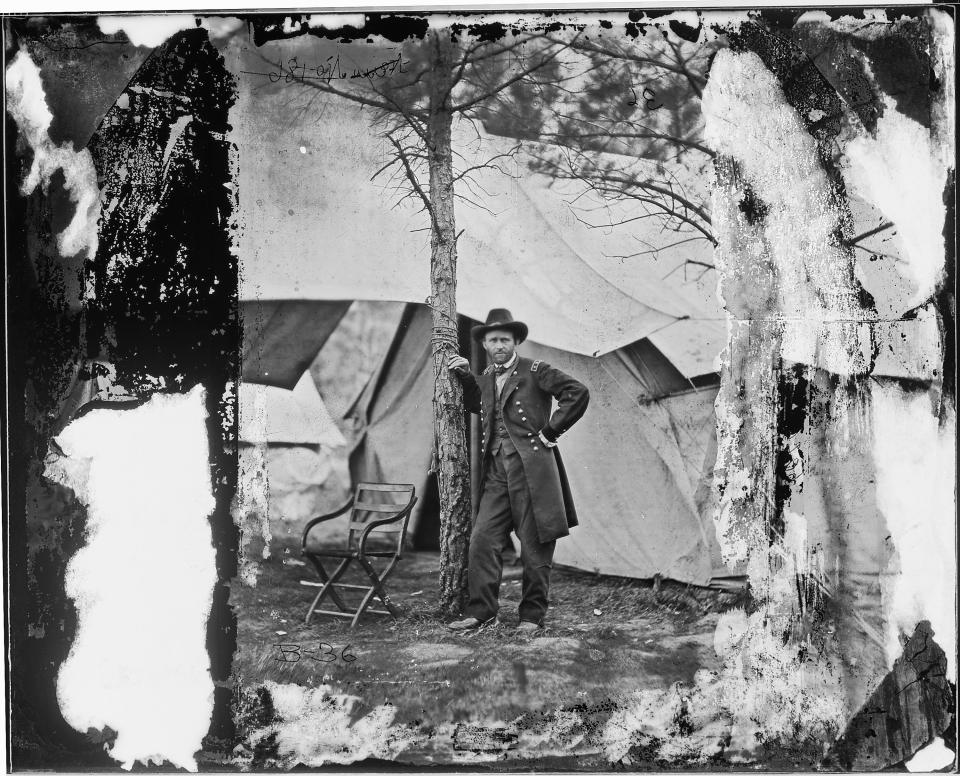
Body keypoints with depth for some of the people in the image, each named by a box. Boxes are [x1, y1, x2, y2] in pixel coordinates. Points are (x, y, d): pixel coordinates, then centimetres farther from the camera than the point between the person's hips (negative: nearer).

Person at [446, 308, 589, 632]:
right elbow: (477, 406, 35)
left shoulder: (535, 371, -3)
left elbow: (578, 392, -10)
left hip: (531, 469, -5)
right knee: (482, 540, -1)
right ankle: (480, 611, 7)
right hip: (496, 473, 6)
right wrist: (465, 377, 20)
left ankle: (532, 615, 13)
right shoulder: (486, 377, 16)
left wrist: (551, 430, -9)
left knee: (535, 546, 2)